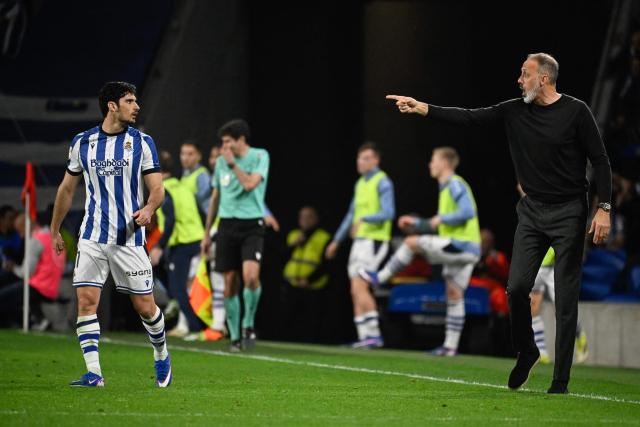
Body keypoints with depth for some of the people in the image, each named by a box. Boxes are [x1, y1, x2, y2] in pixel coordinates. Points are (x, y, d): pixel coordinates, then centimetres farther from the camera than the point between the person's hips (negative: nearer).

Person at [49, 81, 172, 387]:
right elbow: (67, 189, 17)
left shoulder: (142, 142, 1)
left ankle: (161, 355, 29)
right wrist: (54, 231, 20)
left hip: (129, 238, -1)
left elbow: (157, 188, 0)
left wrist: (148, 208, -22)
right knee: (86, 301, -10)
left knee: (145, 307, 2)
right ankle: (93, 373, -7)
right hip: (92, 237, 1)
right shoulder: (83, 142, 5)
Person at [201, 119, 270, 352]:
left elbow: (250, 184, -18)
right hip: (227, 225, 4)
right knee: (229, 284, 1)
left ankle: (249, 323, -2)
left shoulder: (260, 156, -2)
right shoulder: (221, 161, 12)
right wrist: (207, 233, 19)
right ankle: (234, 337, 11)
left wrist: (233, 164, -12)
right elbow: (215, 197, 19)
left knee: (251, 275, -23)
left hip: (252, 225, -4)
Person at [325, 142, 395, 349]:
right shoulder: (360, 183, 18)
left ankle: (374, 334, -14)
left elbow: (388, 213, -20)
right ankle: (364, 336, 7)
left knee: (359, 287, -15)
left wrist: (364, 220, -33)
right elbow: (352, 214, 26)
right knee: (356, 291, 5)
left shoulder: (382, 182, -9)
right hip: (360, 240, 9)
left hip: (375, 240, -9)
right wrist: (336, 240, 28)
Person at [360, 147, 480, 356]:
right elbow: (438, 225, 31)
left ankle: (380, 277, 4)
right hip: (461, 247, 10)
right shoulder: (446, 188, 22)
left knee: (412, 243, -8)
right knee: (454, 295, 8)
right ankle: (451, 346, 7)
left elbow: (468, 212, -23)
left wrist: (441, 219, -14)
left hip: (462, 245, -10)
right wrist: (416, 223, 23)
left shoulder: (456, 185, -9)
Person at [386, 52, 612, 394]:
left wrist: (603, 208, -13)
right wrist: (421, 108, -8)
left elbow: (599, 161, -7)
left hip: (568, 212, -4)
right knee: (517, 287, -6)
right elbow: (469, 118, 1)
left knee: (566, 299, -3)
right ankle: (526, 352, 21)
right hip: (532, 211, 4)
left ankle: (560, 382, 2)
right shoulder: (514, 111, 3)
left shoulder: (575, 112, -9)